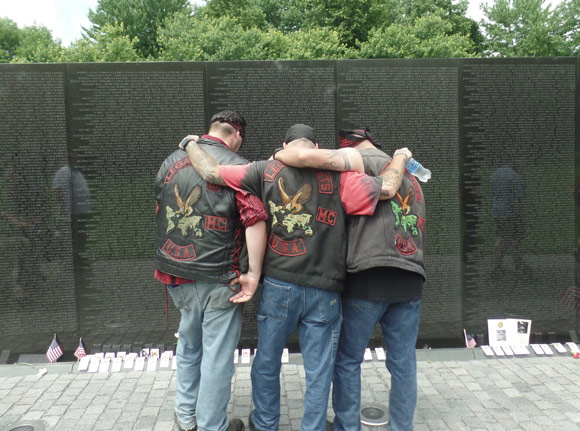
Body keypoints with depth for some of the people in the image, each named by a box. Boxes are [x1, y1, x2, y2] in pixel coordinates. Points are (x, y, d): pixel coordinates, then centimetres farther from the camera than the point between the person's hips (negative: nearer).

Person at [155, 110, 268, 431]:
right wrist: (253, 274, -17)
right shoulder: (237, 166, -11)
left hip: (176, 272, 6)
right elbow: (255, 220, -21)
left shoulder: (171, 162, 6)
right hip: (218, 277, -6)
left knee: (188, 345, 24)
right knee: (217, 355, 8)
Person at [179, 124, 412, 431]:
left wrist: (190, 143, 18)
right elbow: (386, 188, -9)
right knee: (318, 374, 12)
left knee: (267, 362, 23)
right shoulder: (337, 177, -6)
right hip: (323, 291, -2)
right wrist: (401, 157, 11)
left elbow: (210, 172, -1)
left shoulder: (265, 171, -1)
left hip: (277, 287, 2)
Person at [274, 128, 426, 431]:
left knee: (347, 359, 9)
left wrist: (279, 155, 4)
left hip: (371, 277, -6)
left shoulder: (362, 159, -1)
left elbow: (307, 157, -15)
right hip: (411, 279, 7)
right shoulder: (409, 177, 23)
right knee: (403, 362, 12)